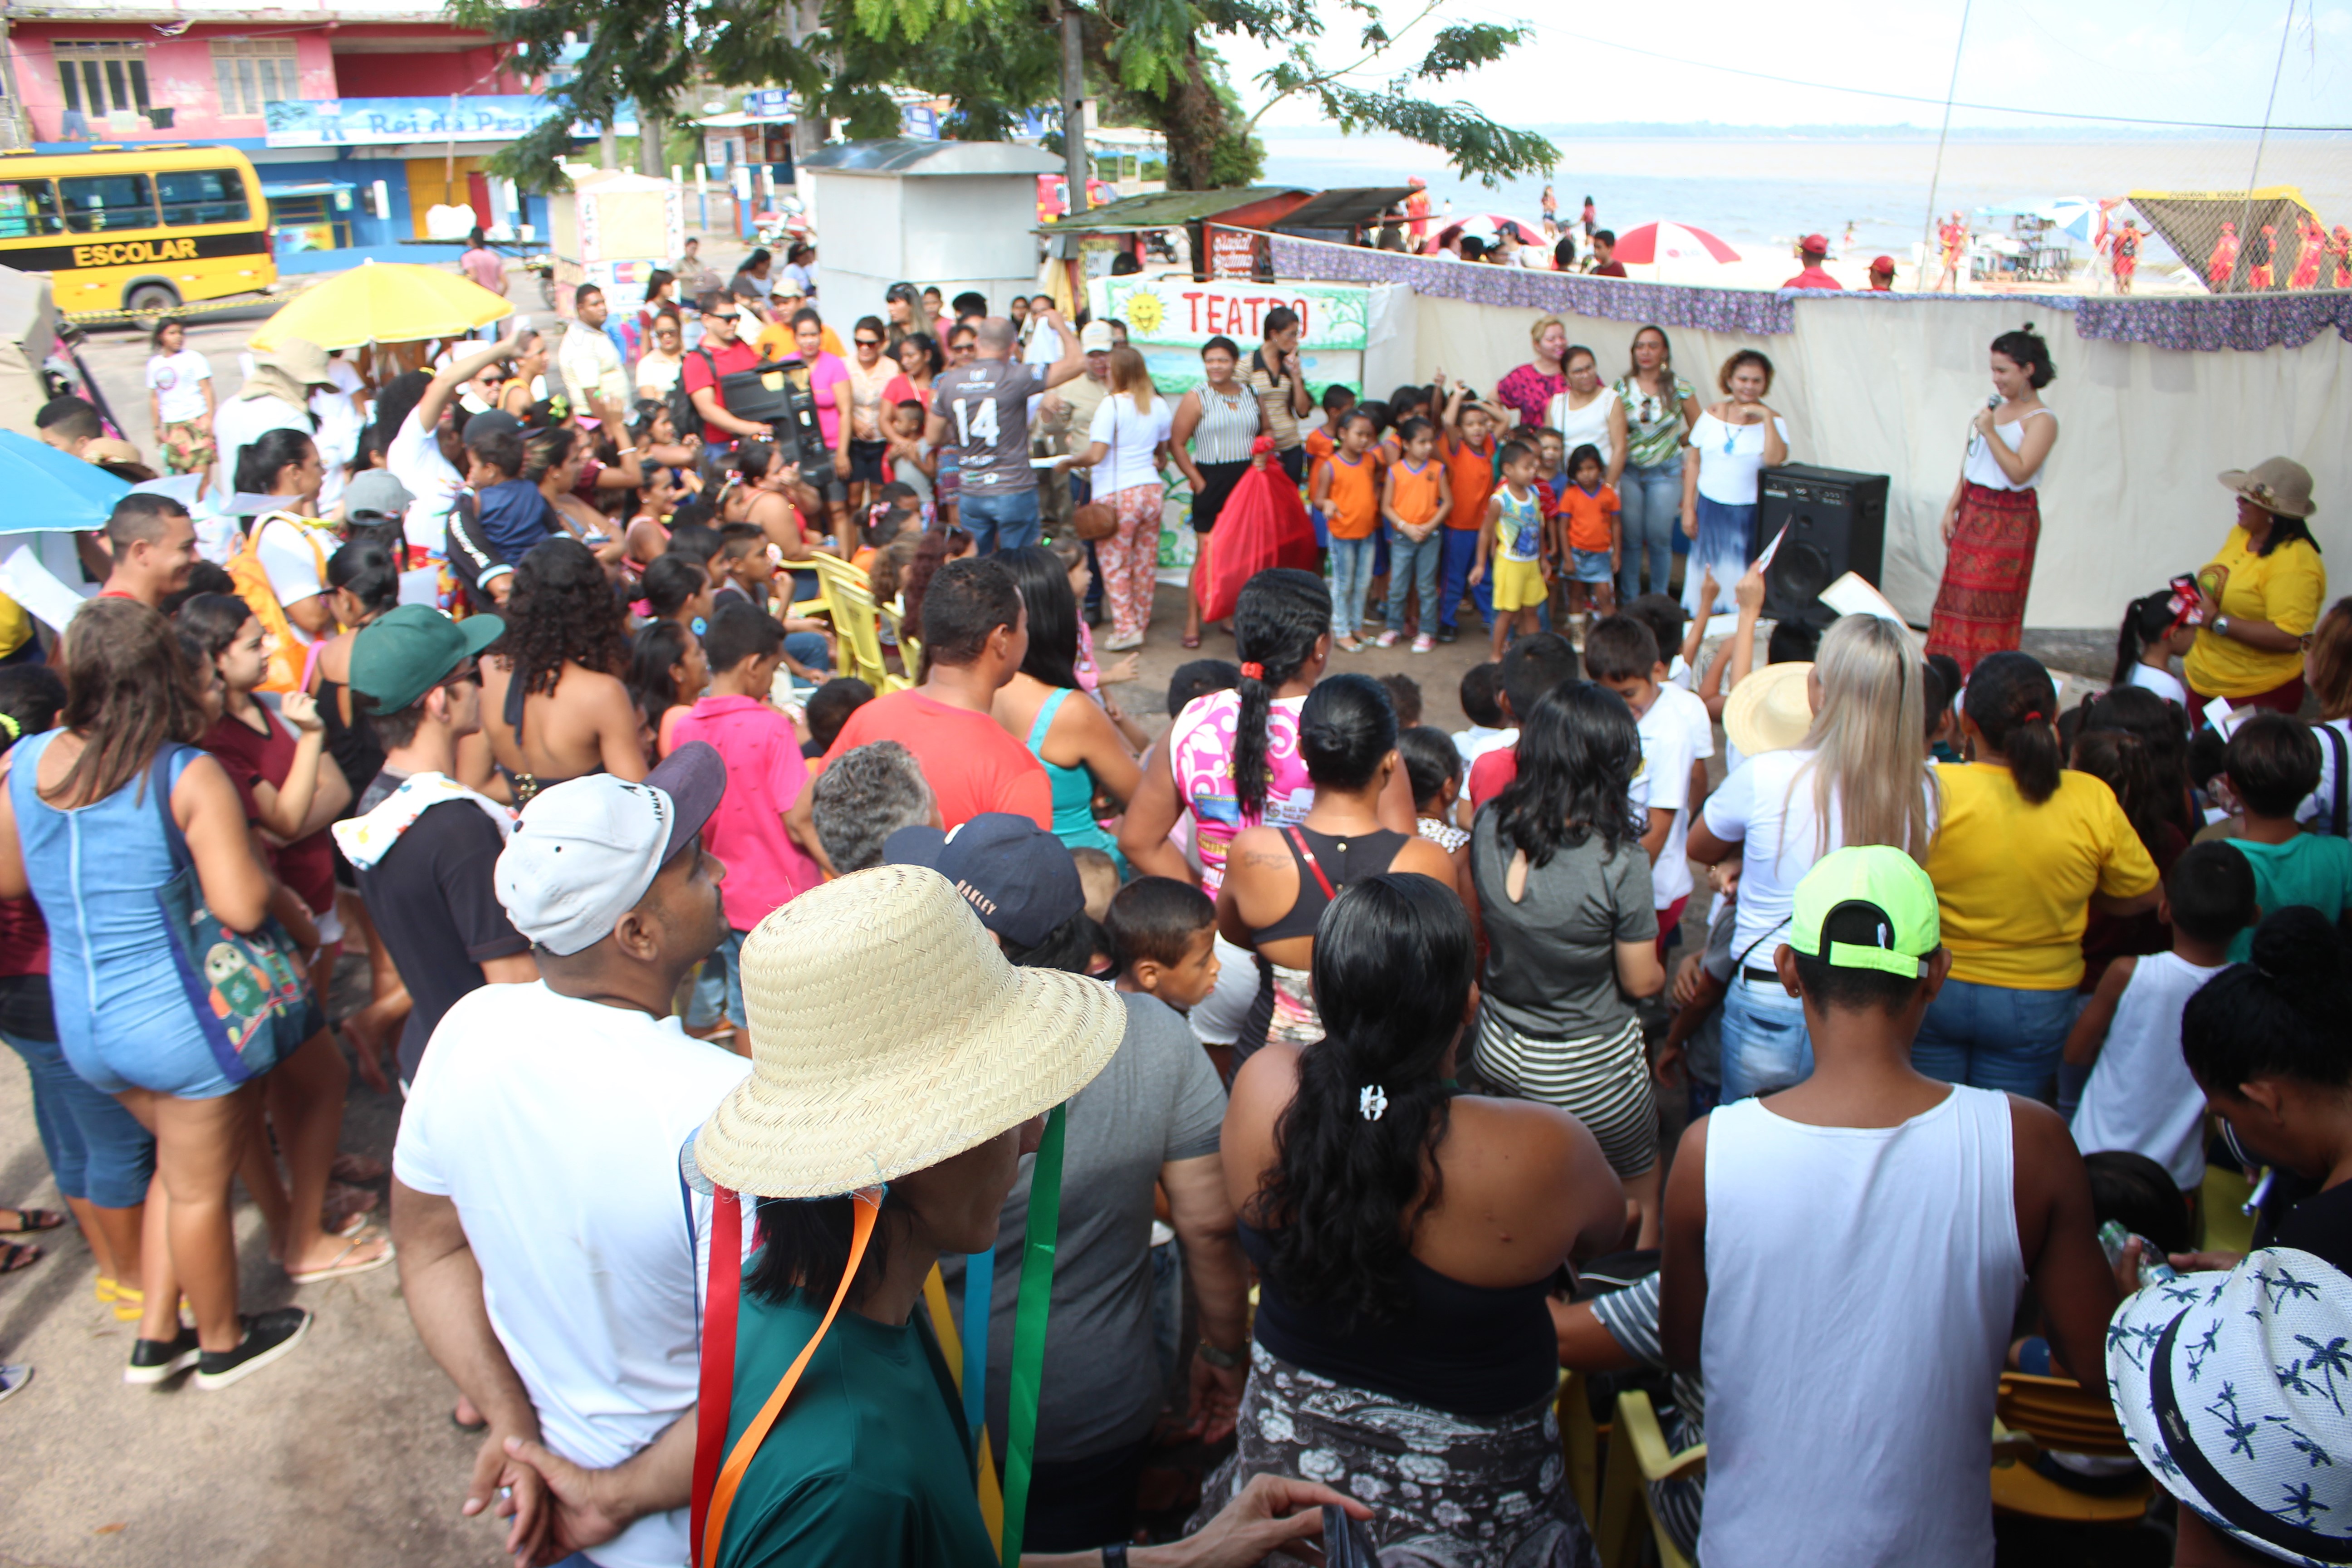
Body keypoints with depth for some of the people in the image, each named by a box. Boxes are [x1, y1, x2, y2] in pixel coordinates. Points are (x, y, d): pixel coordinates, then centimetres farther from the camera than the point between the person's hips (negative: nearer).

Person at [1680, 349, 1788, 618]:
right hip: (1709, 508, 2)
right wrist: (1688, 508, 3)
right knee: (1707, 581, 6)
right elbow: (1693, 463, 8)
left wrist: (1766, 417, -18)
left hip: (1749, 514, -2)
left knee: (1740, 584, -2)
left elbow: (1775, 460, -19)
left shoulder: (1772, 421, -1)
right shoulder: (1712, 414, 6)